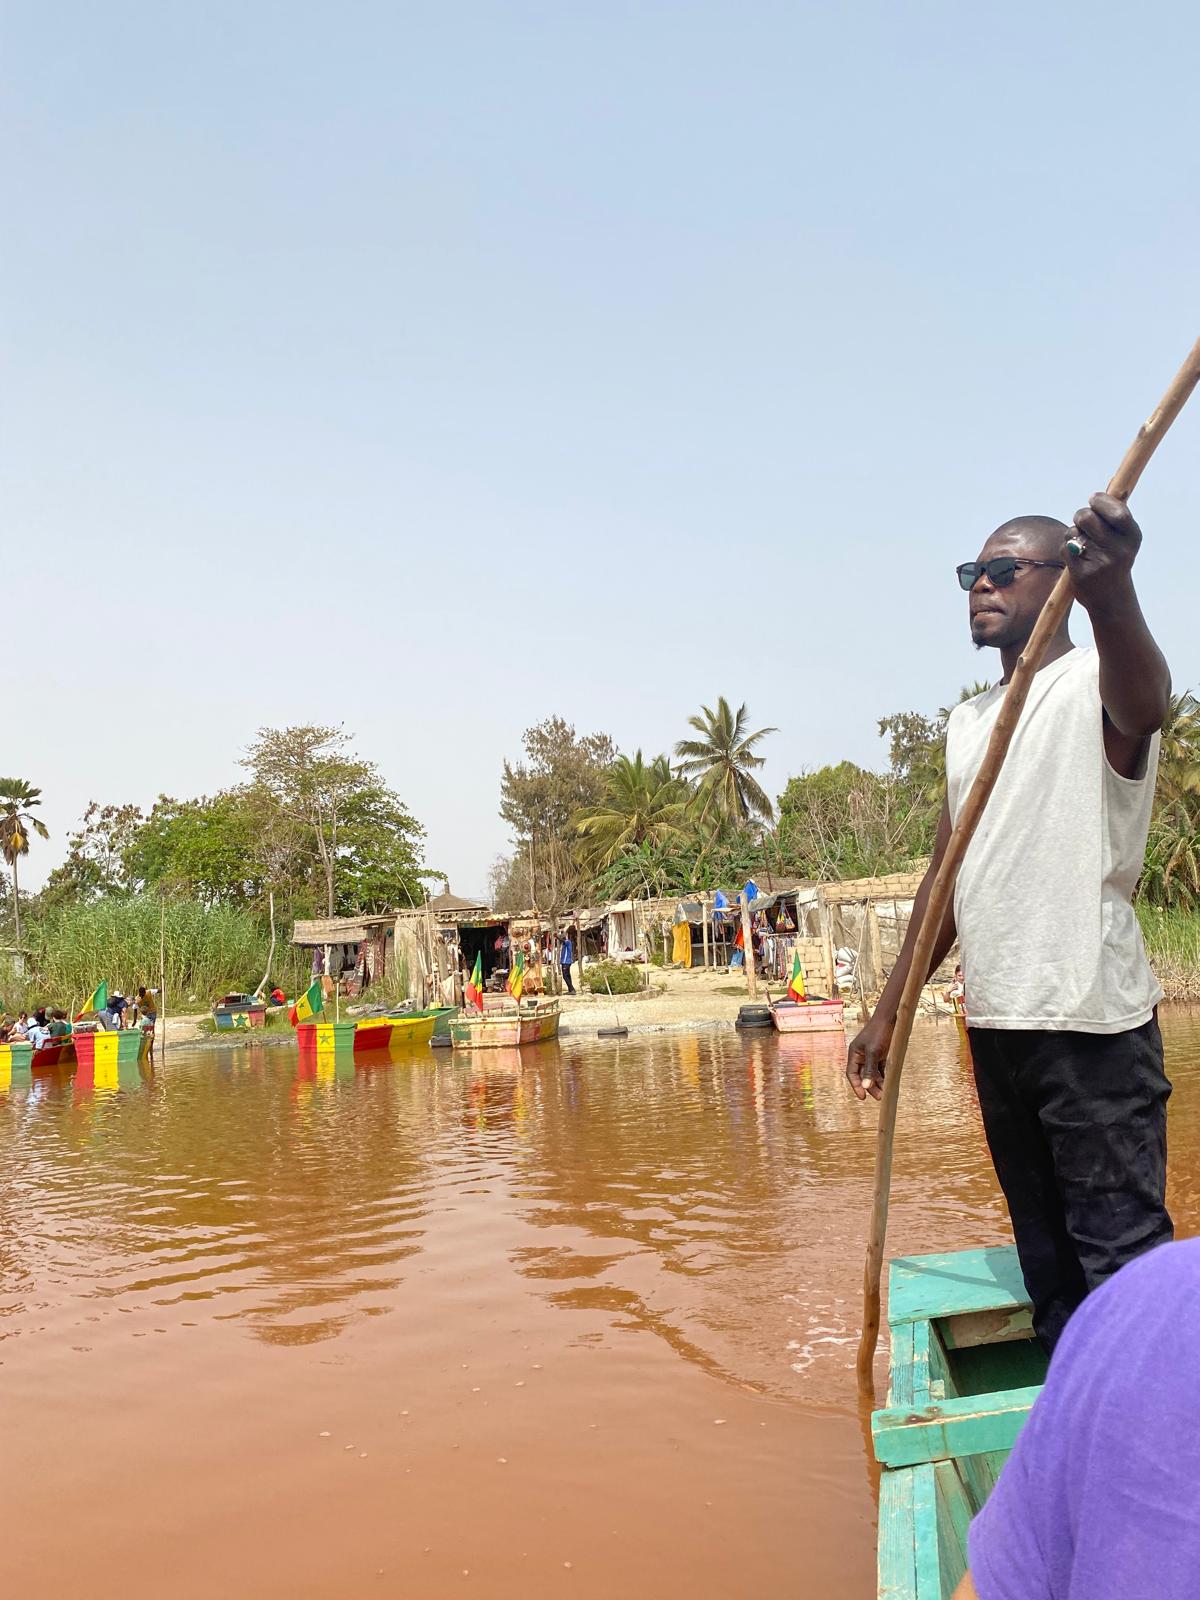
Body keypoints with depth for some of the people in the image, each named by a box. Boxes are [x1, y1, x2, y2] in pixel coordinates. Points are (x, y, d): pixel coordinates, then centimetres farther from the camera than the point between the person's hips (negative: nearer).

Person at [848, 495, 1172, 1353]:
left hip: (1093, 1023, -7)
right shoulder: (967, 721, 16)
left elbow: (1143, 705, -33)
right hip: (996, 1023, 7)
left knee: (1122, 1252, -4)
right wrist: (890, 1012, 15)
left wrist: (1113, 596, -54)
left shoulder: (1097, 681, -6)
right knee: (1046, 1258, 16)